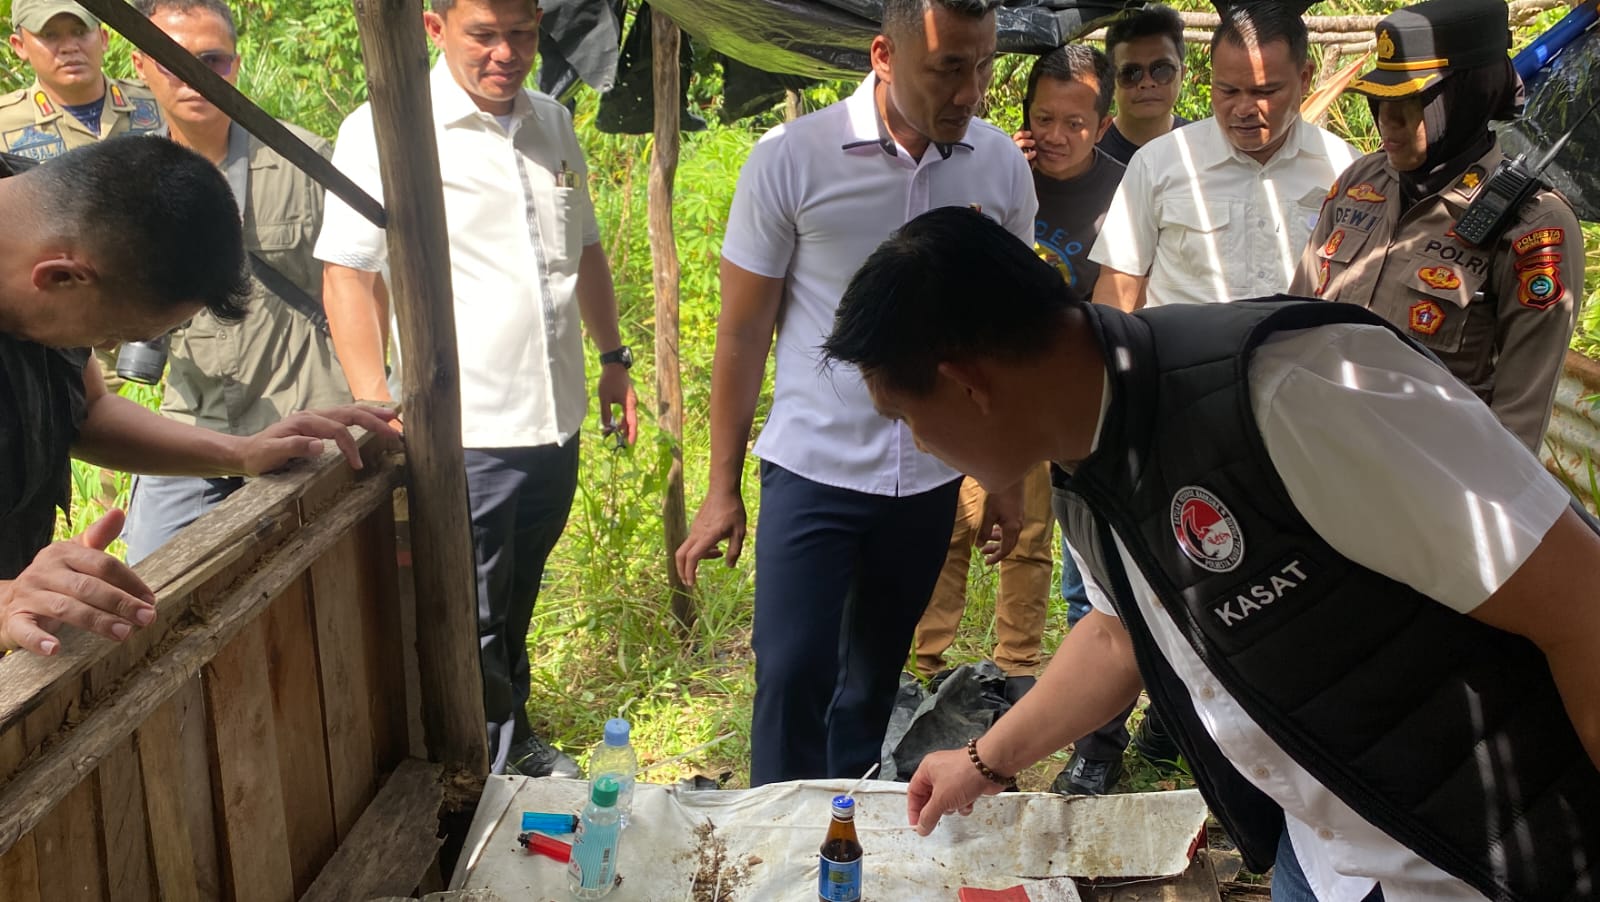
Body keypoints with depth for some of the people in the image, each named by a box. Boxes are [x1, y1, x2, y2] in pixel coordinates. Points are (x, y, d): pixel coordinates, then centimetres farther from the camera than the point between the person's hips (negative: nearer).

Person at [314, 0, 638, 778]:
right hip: (462, 433, -6)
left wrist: (614, 359, 17)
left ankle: (514, 737, 41)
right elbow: (347, 276, -12)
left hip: (556, 421, 6)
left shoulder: (552, 123, 10)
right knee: (471, 626, 3)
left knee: (516, 601, 22)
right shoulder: (384, 130, -10)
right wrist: (379, 413, -18)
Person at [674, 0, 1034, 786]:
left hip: (930, 479, 3)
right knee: (791, 676, -4)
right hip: (812, 472, -3)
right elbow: (743, 332, -5)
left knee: (875, 677, 16)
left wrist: (1007, 475, 8)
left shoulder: (1002, 169, -2)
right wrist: (722, 489, -4)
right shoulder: (790, 159, -11)